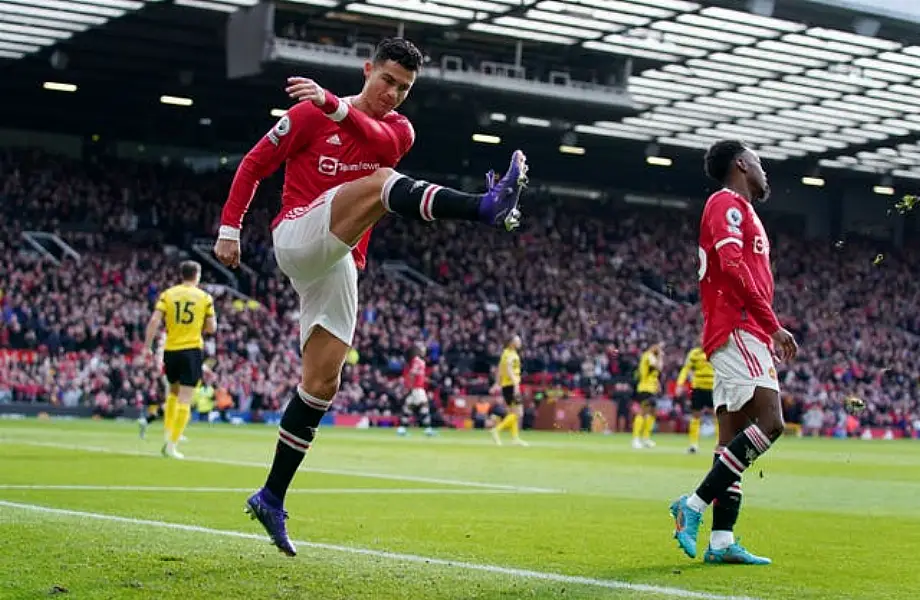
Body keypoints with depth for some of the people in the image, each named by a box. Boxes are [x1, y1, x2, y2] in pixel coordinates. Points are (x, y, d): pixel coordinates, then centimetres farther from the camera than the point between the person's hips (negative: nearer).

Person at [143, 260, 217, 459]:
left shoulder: (167, 294, 3)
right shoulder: (205, 297, 2)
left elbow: (154, 321, -7)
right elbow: (211, 327, 3)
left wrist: (147, 346, -3)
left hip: (171, 350, 3)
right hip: (192, 350, -3)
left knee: (173, 392, 25)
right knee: (184, 400, -2)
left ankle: (168, 434, 15)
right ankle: (172, 445, -7)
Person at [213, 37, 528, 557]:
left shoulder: (399, 130, 10)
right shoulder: (310, 114, 4)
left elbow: (379, 141, -16)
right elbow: (254, 164, 8)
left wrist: (334, 105, -34)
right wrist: (229, 227, -2)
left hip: (339, 267, 5)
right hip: (298, 236, -5)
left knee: (322, 384, 1)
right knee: (382, 182, -28)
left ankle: (271, 500, 10)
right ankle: (485, 208, -54)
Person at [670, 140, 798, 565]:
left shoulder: (739, 211, 27)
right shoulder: (727, 203, -3)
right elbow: (733, 267, -17)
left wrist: (768, 335, 20)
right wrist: (773, 326, -19)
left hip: (739, 335, 10)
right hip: (738, 330, -10)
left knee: (733, 440, 4)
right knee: (769, 422, -19)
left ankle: (721, 541, 0)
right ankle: (695, 503, -19)